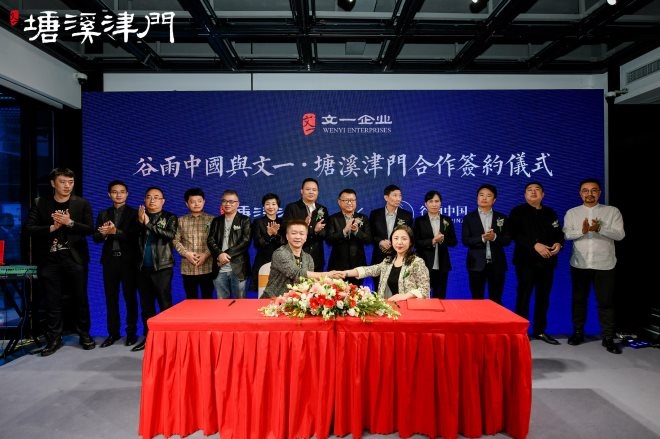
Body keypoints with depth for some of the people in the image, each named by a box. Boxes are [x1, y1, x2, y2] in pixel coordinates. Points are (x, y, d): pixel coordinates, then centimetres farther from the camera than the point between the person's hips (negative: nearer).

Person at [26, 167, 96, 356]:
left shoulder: (82, 204, 3)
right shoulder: (40, 203, 5)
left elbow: (90, 229, -4)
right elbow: (30, 228, -1)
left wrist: (69, 223, -17)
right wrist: (51, 228, -15)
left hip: (75, 258, -1)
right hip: (49, 259, 1)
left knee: (80, 298, 5)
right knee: (52, 301, 5)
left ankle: (84, 335, 18)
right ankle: (54, 339, 16)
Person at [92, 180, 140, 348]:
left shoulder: (134, 213, 0)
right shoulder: (103, 214, 12)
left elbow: (135, 236, -12)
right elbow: (96, 238, 5)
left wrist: (115, 231, -22)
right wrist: (103, 233, -16)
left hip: (128, 260, -4)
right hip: (110, 260, 4)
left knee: (130, 297, 3)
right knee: (111, 298, 8)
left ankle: (131, 332, 12)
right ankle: (113, 332, 18)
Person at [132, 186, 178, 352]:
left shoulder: (170, 218, 3)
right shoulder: (139, 217, 13)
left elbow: (170, 235, -15)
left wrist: (149, 224, -17)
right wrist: (140, 223, -14)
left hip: (162, 267, -4)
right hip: (143, 267, 4)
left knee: (165, 304, -3)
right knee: (146, 304, 11)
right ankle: (148, 337, 20)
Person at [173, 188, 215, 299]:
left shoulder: (211, 219, 5)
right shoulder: (181, 220, 11)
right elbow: (175, 240, 6)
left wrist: (206, 254, -13)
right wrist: (186, 253, -8)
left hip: (207, 267, -2)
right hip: (187, 268, 2)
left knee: (207, 299, 4)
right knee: (191, 300, 9)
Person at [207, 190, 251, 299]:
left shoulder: (244, 220, 4)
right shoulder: (216, 221, 15)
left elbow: (245, 241, -8)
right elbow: (210, 240, 4)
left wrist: (227, 254, -14)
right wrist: (219, 254, -14)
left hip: (238, 268, -3)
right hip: (219, 269, 3)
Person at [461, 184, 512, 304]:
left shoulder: (502, 217, 8)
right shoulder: (469, 218, 3)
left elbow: (507, 240, 2)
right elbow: (465, 240, -4)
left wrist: (494, 237, -16)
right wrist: (482, 238, -19)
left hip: (497, 264, 1)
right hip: (477, 264, -1)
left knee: (496, 300, 7)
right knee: (477, 299, 6)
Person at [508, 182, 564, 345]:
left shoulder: (551, 213, 16)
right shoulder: (518, 211, 0)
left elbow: (558, 233, 13)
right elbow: (515, 234, -13)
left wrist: (559, 244, -9)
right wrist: (535, 245, -22)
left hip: (547, 260, 5)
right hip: (526, 260, -5)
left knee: (543, 296, 9)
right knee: (524, 295, -3)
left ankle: (540, 331, 19)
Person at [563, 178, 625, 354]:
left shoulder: (612, 211, 2)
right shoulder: (572, 213, 6)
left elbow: (620, 234, -7)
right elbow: (566, 234, -5)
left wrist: (600, 229, -25)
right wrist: (582, 230, -24)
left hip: (604, 265, -1)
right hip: (579, 264, 2)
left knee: (606, 301, 2)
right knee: (579, 300, 11)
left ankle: (608, 338, 12)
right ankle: (578, 333, 23)